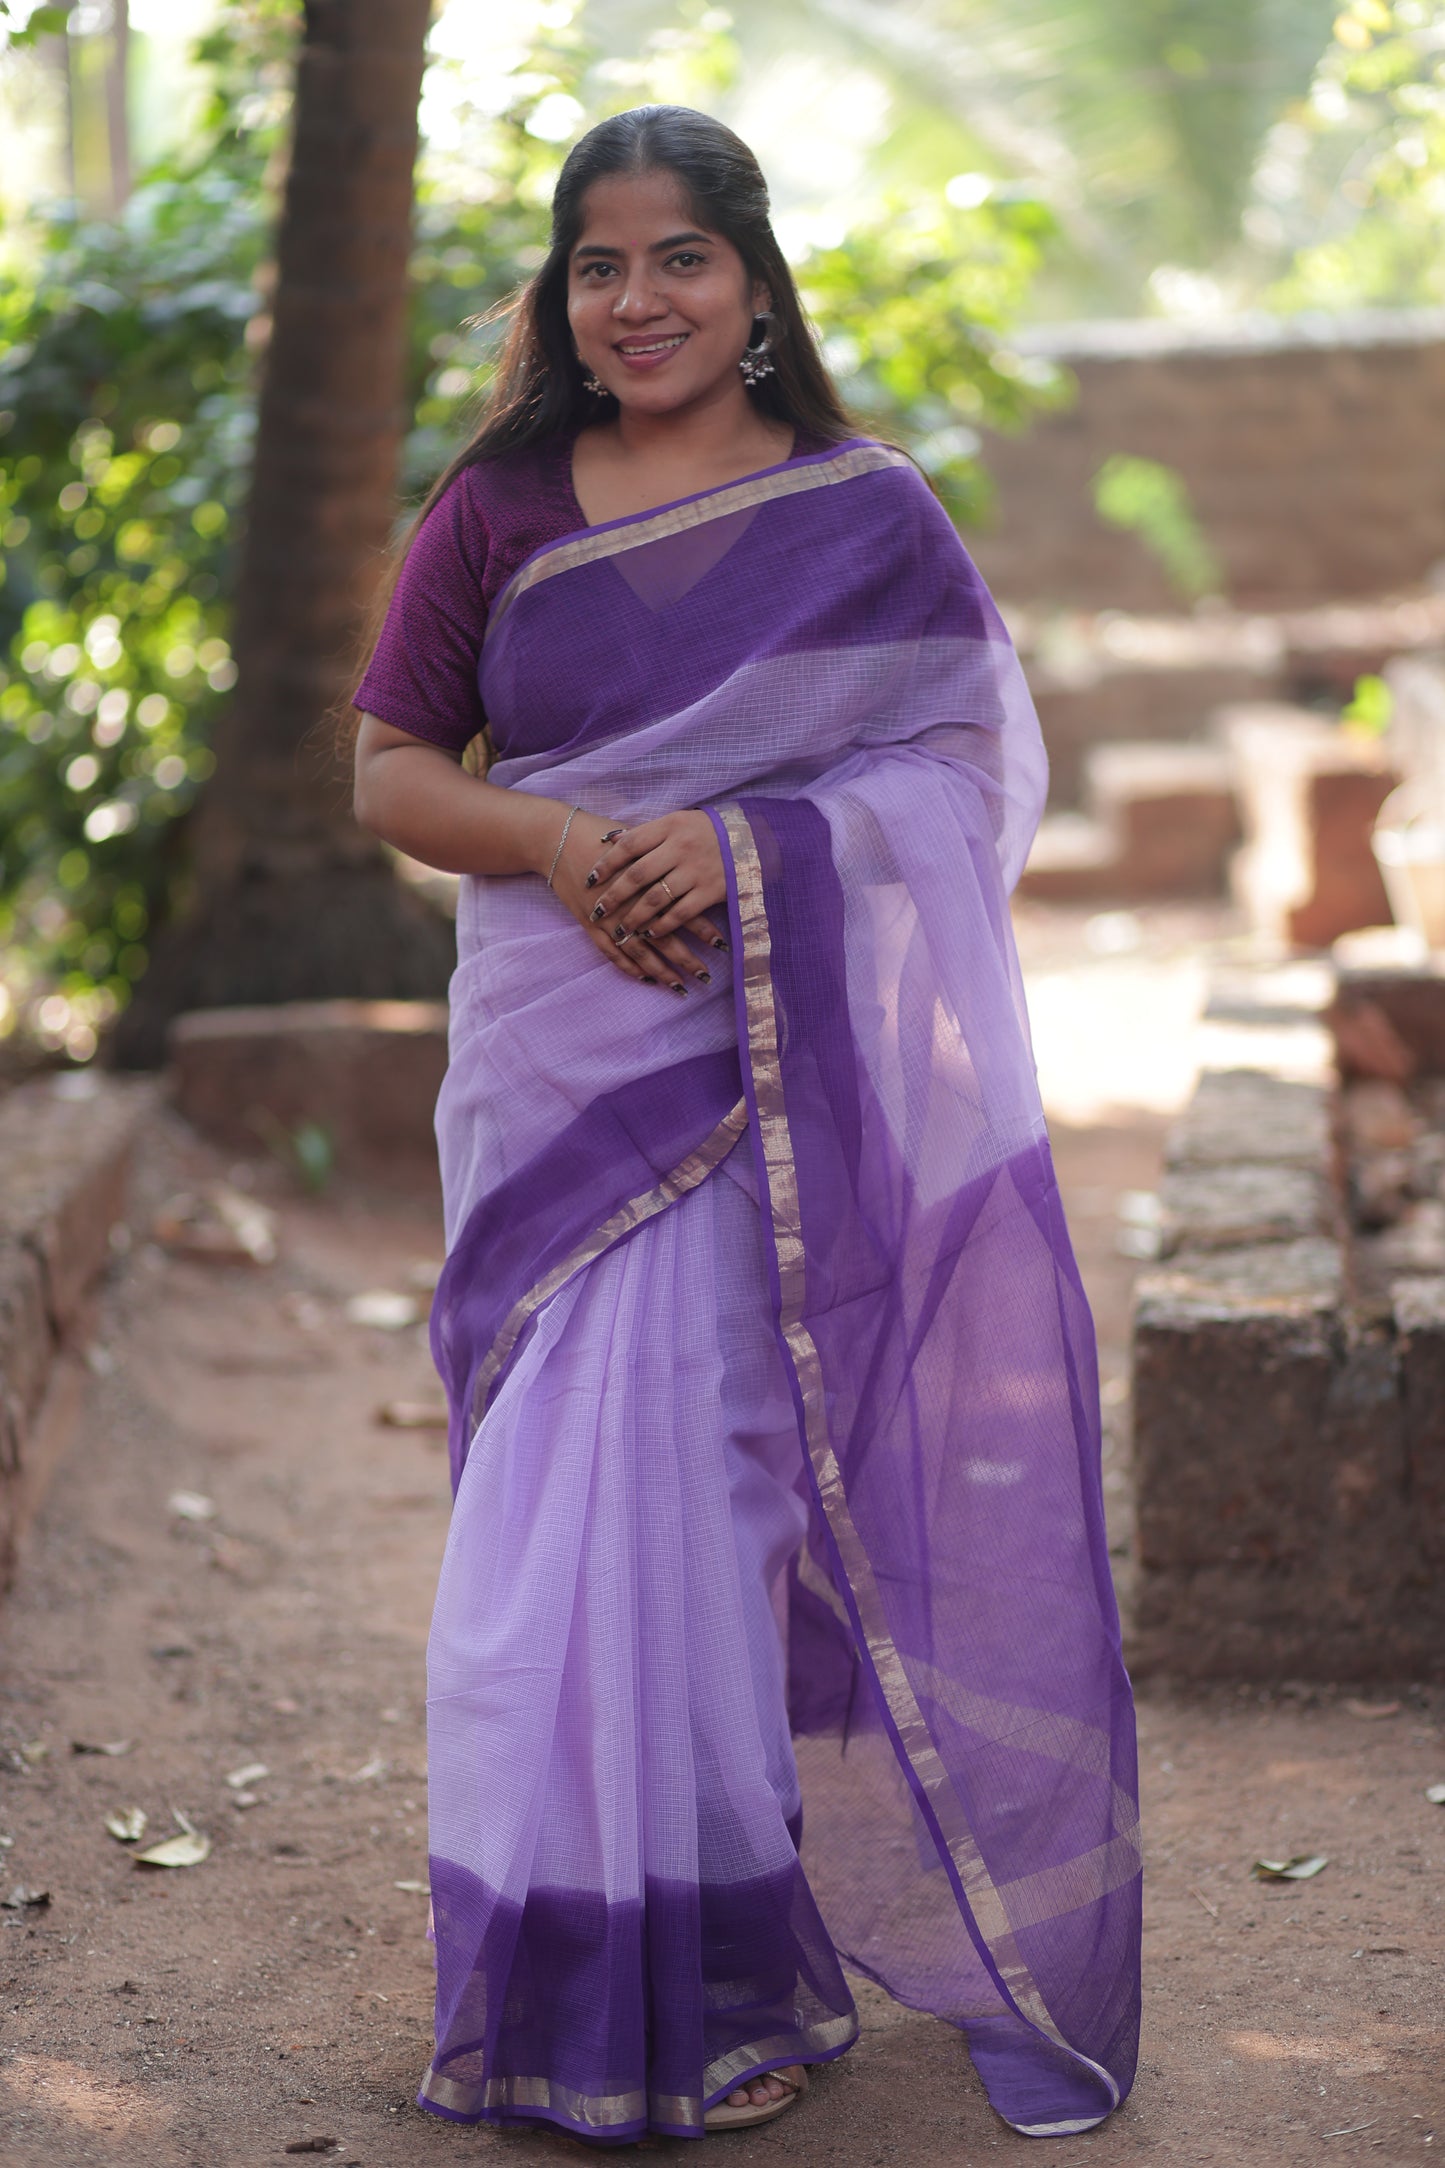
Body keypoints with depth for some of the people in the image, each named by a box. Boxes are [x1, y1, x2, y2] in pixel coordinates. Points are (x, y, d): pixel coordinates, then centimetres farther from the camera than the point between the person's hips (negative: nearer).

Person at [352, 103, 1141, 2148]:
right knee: (589, 1501, -1)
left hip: (806, 1073, -1)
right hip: (570, 1078, 1)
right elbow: (391, 772, 8)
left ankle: (758, 1941, 15)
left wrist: (741, 845, -16)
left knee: (777, 1485, -1)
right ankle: (616, 1972, 11)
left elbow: (971, 767, -1)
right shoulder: (494, 511, 8)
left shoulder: (869, 512, 5)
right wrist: (557, 844, -12)